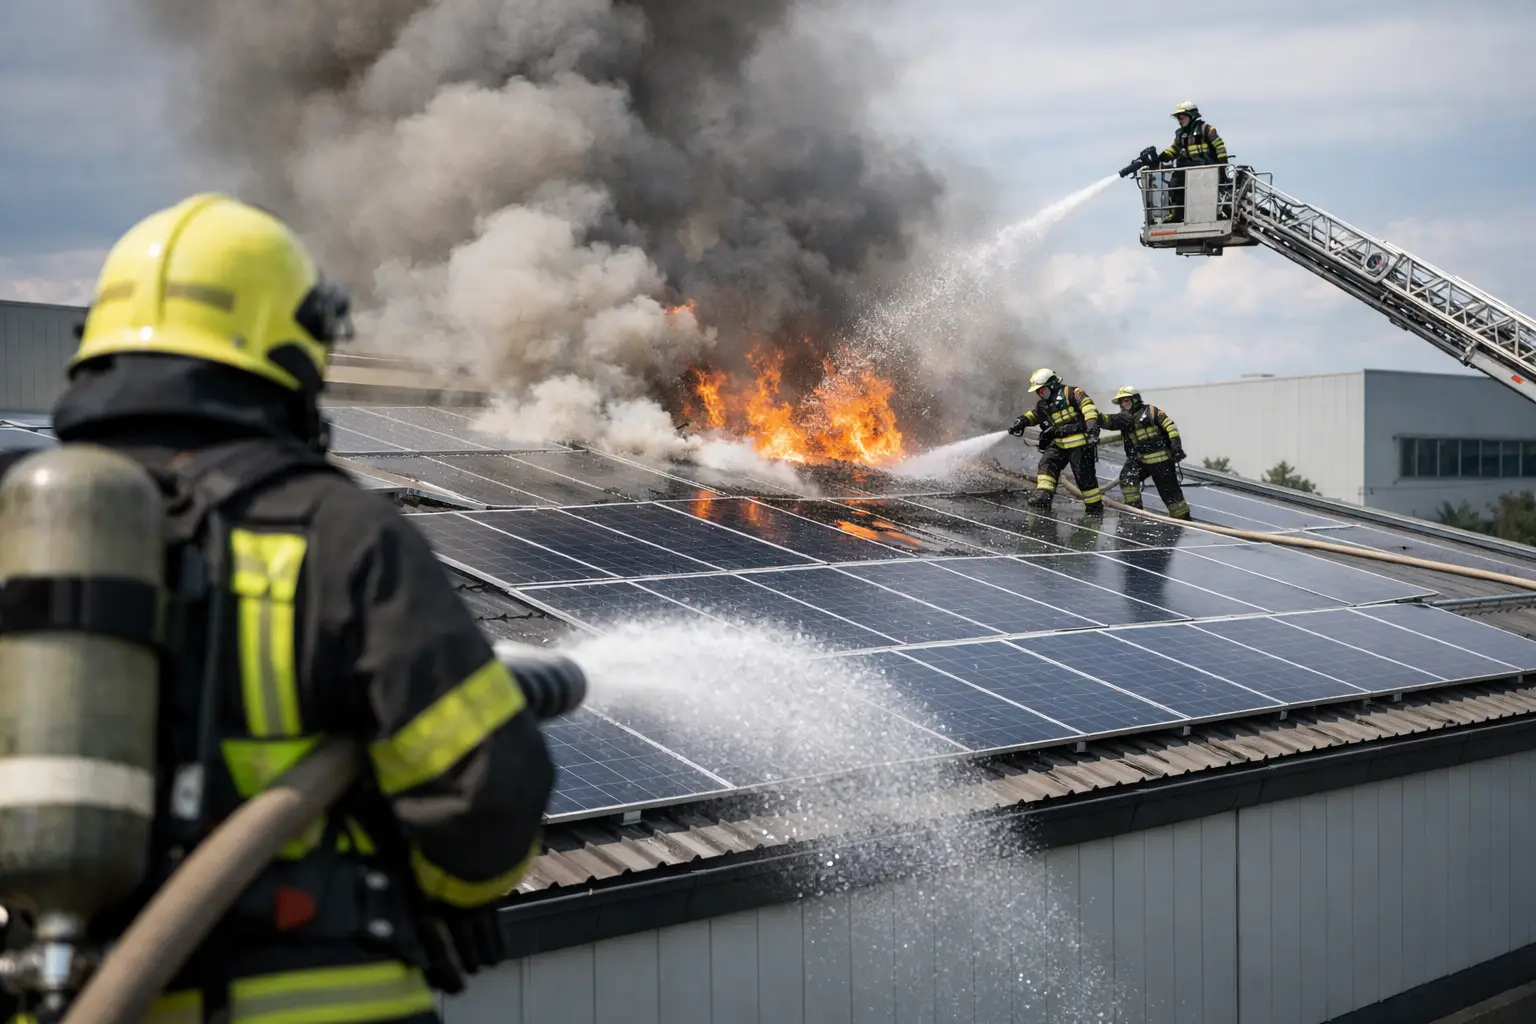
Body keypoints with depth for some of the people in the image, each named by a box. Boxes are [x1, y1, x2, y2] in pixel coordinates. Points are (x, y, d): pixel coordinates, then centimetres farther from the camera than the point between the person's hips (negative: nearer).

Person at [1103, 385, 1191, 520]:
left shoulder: (1150, 411, -5)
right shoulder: (1124, 418, 9)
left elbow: (1170, 425, -8)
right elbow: (1108, 421, -9)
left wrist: (1176, 445, -17)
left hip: (1161, 459, -5)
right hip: (1140, 459, 5)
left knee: (1169, 490, -1)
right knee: (1127, 477, -20)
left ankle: (1183, 517, 15)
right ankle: (1133, 508, -12)